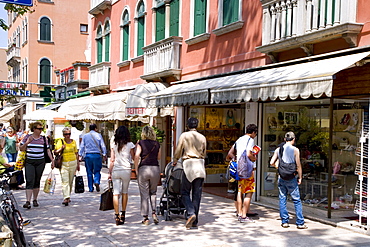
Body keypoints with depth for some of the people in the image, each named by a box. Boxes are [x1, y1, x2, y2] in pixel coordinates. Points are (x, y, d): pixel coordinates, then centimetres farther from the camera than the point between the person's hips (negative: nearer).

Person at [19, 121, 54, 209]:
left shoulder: (44, 139, 7)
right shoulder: (27, 137, 4)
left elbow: (48, 150, 10)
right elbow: (21, 149, 6)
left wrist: (52, 160, 5)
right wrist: (27, 142, -11)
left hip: (40, 162, 2)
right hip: (29, 162, -2)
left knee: (37, 181, 7)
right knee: (29, 181, -11)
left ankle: (35, 200, 19)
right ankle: (28, 201, -14)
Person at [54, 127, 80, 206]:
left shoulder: (73, 141, 9)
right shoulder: (60, 142, 1)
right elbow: (55, 152, -1)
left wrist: (78, 164, 14)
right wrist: (61, 148, -19)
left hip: (73, 163, 3)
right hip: (64, 163, -3)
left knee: (70, 181, 8)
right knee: (65, 181, -12)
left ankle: (68, 197, 21)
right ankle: (66, 198, -19)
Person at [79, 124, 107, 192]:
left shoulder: (85, 136, 8)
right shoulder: (98, 135, 2)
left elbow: (81, 146, 6)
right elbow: (103, 146, -1)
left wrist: (80, 155, 8)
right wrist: (104, 155, 3)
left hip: (88, 155, 2)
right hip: (96, 155, -2)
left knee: (89, 172, 8)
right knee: (97, 171, 7)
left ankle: (91, 188, 9)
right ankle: (97, 182, -20)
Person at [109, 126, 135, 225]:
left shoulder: (113, 144, 1)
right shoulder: (130, 145, -3)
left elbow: (112, 160, 1)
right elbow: (133, 158, 8)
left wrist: (110, 172, 7)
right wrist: (137, 146, 14)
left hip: (115, 171, 0)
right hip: (126, 170, 0)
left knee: (116, 193, -1)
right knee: (124, 192, 15)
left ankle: (117, 216, -7)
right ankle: (123, 214, 23)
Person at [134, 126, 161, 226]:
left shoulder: (141, 143, -2)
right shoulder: (157, 144, 8)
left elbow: (136, 156, -10)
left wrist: (136, 169, -2)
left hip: (144, 168, -3)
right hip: (155, 168, 3)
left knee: (144, 194, 3)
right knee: (153, 192, 18)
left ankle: (145, 218, 5)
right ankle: (154, 213, 3)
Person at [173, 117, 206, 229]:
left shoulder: (184, 136, 0)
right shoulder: (203, 138, 10)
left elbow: (178, 151, 5)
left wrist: (175, 161, 23)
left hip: (188, 164, -3)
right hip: (200, 165, 4)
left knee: (185, 193, 5)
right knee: (197, 194, 7)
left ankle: (191, 213, -17)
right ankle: (195, 221, 10)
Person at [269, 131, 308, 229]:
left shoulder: (278, 149, 4)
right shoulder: (295, 150, -6)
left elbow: (271, 163, 5)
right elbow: (298, 165, -5)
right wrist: (300, 177, 5)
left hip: (281, 177, 3)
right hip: (291, 178, -3)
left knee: (282, 199, 10)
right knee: (297, 200, 4)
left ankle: (284, 221, 11)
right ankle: (300, 223, 4)